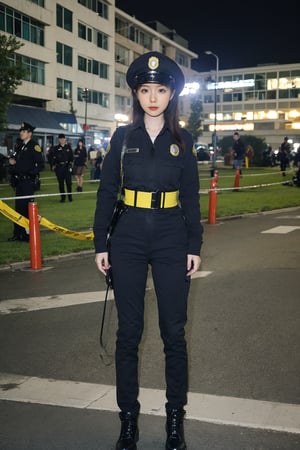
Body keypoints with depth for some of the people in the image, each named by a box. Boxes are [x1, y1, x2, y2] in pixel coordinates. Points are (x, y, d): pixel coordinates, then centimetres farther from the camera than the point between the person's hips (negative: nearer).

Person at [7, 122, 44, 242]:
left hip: (28, 182, -8)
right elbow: (13, 158, 24)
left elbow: (41, 164, -13)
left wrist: (31, 173, -21)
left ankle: (28, 234, 3)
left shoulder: (34, 146, -8)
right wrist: (11, 161, 3)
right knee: (18, 207, 12)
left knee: (27, 207, -5)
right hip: (19, 181, 8)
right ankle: (17, 233, 20)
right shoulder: (19, 146, 15)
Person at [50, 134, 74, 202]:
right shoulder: (56, 148, 5)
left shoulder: (68, 147, 6)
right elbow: (51, 157, 6)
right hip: (59, 167, 0)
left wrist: (70, 163, -4)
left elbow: (71, 156, 7)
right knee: (61, 183, 3)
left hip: (67, 166, 0)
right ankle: (63, 197, 11)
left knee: (69, 182, -3)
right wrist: (52, 165, 0)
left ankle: (70, 196, 13)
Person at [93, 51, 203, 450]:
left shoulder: (182, 139, 4)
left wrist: (195, 246, 0)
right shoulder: (122, 137, 4)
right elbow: (107, 192, 4)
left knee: (174, 331, 5)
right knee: (129, 330, 6)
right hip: (128, 239, 0)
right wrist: (100, 244, 0)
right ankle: (128, 417, 21)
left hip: (172, 239, 0)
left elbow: (191, 197, 5)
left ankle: (175, 417, 22)